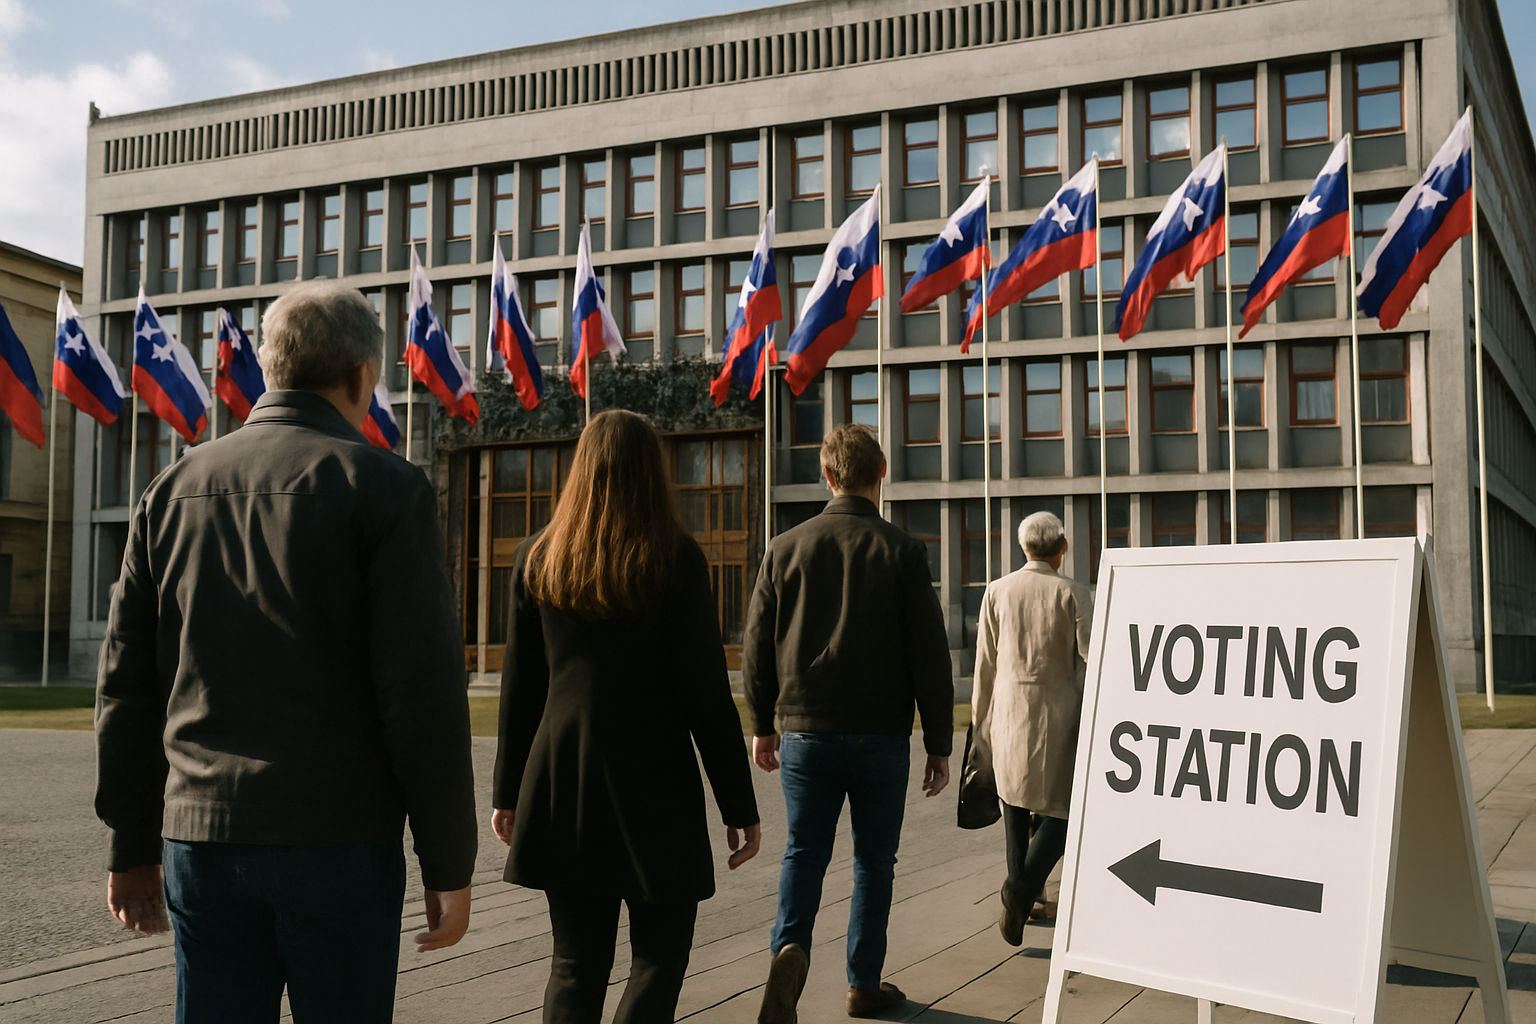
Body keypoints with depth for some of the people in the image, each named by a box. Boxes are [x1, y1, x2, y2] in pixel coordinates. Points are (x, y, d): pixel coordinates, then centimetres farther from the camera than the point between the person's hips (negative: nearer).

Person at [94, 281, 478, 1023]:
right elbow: (423, 689, -11)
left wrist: (132, 846, 17)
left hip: (200, 838, 4)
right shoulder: (383, 488, -6)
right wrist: (448, 864, -5)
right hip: (339, 841, -4)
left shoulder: (175, 487, 8)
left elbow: (125, 682, 10)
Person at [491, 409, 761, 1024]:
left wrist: (508, 792, 16)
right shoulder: (676, 559, -7)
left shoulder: (536, 559, 4)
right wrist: (739, 807, -3)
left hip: (561, 787, 4)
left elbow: (519, 688, 7)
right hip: (654, 784, -4)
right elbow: (706, 693, -8)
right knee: (659, 958, 7)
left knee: (575, 965, 12)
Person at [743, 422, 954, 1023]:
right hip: (881, 736, -1)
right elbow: (930, 657, -7)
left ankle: (790, 947, -11)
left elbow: (757, 647, 4)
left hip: (804, 732, 1)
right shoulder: (902, 553, -7)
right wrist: (939, 744, 1)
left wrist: (762, 725, 17)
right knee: (873, 861, 13)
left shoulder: (784, 549, -1)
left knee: (804, 851, 12)